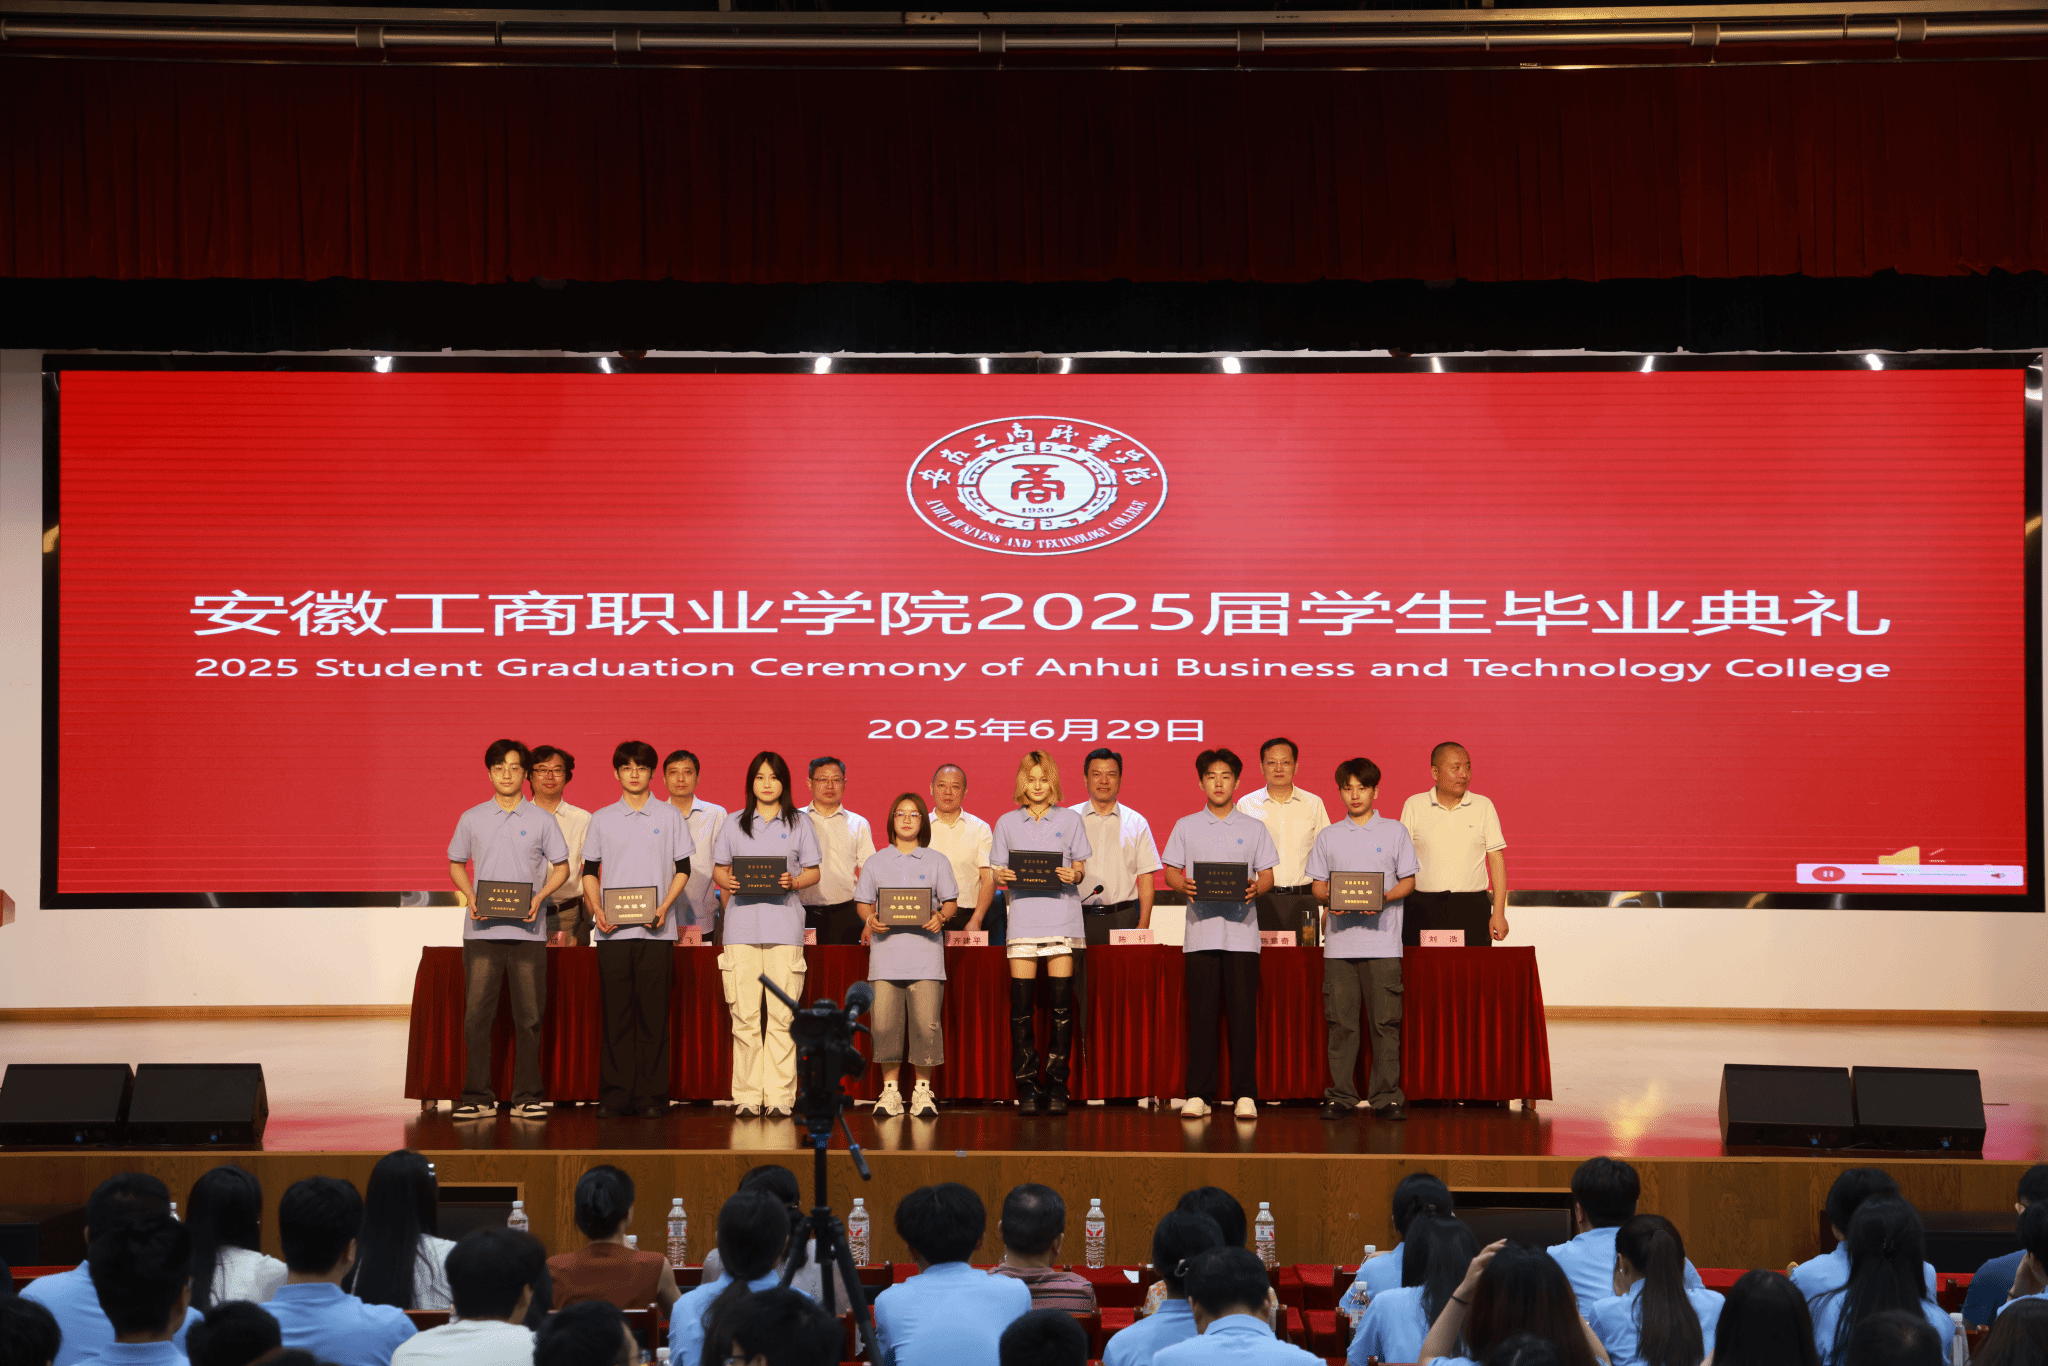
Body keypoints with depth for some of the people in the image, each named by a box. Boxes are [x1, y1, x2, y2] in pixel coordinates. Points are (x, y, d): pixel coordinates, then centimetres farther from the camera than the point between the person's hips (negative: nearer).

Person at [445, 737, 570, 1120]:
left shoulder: (541, 820, 6)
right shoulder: (472, 819, 8)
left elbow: (561, 868, 9)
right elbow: (456, 864, 16)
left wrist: (539, 897, -8)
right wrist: (470, 897, -2)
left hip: (528, 930, 0)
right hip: (482, 930, 0)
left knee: (529, 1016, 1)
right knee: (477, 1013, -2)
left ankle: (526, 1097, 8)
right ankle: (478, 1096, 4)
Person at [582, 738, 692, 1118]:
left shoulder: (669, 816, 7)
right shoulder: (602, 818, 10)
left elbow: (683, 870, 7)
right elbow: (590, 871, 12)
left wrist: (664, 907, -8)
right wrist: (597, 910, -4)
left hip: (656, 929, -1)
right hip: (613, 930, 1)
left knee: (653, 1014, -2)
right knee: (615, 1013, 0)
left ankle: (651, 1096, 2)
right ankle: (614, 1096, 4)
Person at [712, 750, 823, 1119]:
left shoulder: (800, 823, 12)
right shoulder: (734, 824, 15)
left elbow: (813, 872, 10)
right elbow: (718, 869, 14)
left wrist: (793, 881, -10)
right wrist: (728, 881, -8)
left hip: (784, 924, -1)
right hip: (742, 925, 1)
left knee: (782, 1015, -5)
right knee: (745, 1014, -4)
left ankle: (780, 1096, -2)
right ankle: (747, 1096, 0)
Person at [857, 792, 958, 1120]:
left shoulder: (937, 862, 12)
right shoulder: (875, 862, 14)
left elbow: (950, 902, 10)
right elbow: (863, 902, 14)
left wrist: (940, 917, -11)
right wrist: (870, 919, -8)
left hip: (925, 949, -1)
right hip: (886, 950, 1)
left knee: (926, 1022, -8)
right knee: (885, 1022, -5)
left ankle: (923, 1090, 1)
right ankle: (890, 1090, 4)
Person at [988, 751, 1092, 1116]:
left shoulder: (1069, 820, 10)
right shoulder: (1007, 823, 12)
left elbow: (1081, 866, 10)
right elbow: (997, 871, 11)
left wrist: (1074, 874, -12)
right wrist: (1002, 876, -11)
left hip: (1062, 919, -1)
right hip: (1023, 919, 1)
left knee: (1061, 1001, -4)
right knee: (1022, 1001, -5)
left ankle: (1057, 1084, 2)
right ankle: (1026, 1084, 1)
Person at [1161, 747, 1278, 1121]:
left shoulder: (1254, 828, 12)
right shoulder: (1186, 826, 12)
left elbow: (1268, 875, 10)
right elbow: (1170, 872, 10)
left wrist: (1256, 888, -13)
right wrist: (1183, 885, -12)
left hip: (1241, 932, 0)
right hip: (1201, 931, 0)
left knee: (1242, 1012, -4)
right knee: (1201, 1012, -2)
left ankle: (1245, 1094, 1)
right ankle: (1198, 1094, 3)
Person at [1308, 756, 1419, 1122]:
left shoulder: (1395, 831, 8)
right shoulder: (1328, 836, 13)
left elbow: (1408, 881, 7)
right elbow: (1316, 886, 12)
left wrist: (1385, 897, -12)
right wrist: (1330, 897, -10)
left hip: (1382, 942, -1)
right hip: (1340, 941, 2)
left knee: (1385, 1022, -2)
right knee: (1341, 1022, 1)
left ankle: (1386, 1096, 3)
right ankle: (1341, 1096, 6)